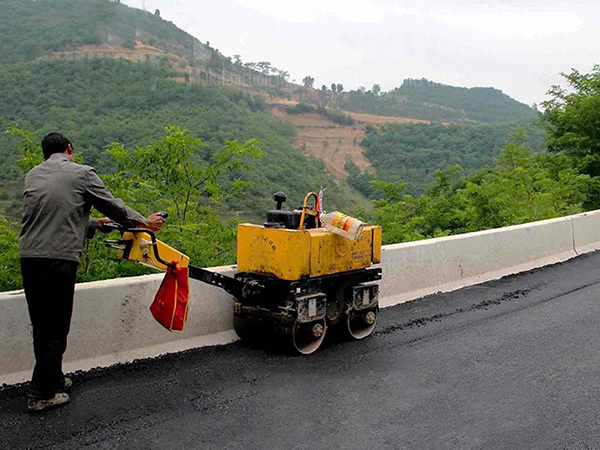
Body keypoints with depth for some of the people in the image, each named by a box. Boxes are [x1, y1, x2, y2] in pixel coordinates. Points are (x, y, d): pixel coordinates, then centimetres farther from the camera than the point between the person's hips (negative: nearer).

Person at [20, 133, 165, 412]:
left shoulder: (32, 176, 18)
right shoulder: (82, 173, 1)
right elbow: (112, 206, 7)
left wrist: (92, 223, 34)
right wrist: (145, 222, 22)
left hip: (28, 257, 6)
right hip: (60, 258, -6)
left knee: (41, 326, 16)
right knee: (56, 328, 3)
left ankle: (53, 380, 31)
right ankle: (41, 394, 8)